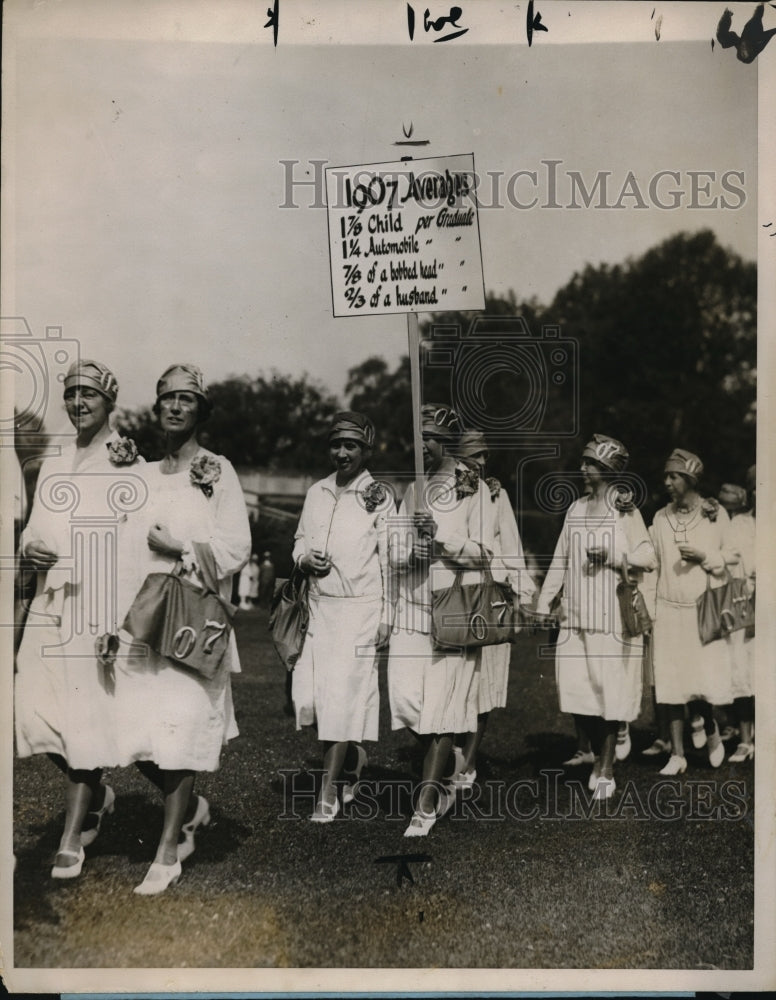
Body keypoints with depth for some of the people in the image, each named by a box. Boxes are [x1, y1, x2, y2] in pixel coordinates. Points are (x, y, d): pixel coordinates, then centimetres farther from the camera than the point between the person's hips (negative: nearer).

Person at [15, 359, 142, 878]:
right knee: (37, 709, 2)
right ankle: (97, 793, 28)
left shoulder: (129, 465, -3)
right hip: (52, 600, 6)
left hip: (101, 603, -6)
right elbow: (34, 529, 19)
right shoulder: (54, 464, 17)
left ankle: (72, 841, 10)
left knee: (88, 715, -2)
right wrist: (31, 548, -4)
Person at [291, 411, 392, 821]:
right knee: (308, 694, 2)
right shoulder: (316, 493, 9)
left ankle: (328, 794, 2)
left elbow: (389, 560, -4)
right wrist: (305, 559, -5)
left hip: (360, 608, -5)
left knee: (344, 694, -6)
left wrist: (386, 615, -6)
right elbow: (300, 541, 18)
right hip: (319, 606, 5)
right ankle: (353, 755, 30)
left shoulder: (378, 497, -4)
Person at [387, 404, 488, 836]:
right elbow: (396, 553, 13)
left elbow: (483, 551, -7)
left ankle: (427, 803, 5)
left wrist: (442, 537, -19)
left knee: (443, 705, -3)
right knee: (405, 696, -1)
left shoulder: (473, 488, -1)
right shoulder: (414, 489, 17)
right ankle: (446, 779, 22)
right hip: (412, 609, 5)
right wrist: (413, 543, -8)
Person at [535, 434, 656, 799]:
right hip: (577, 616, 5)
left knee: (610, 690, 0)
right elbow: (560, 560, 14)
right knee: (576, 691, 2)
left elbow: (649, 557, -5)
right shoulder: (576, 509, 13)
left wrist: (612, 556, -18)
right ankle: (598, 756, 24)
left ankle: (607, 770, 12)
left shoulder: (624, 510, -2)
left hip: (613, 615, -4)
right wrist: (543, 601, 8)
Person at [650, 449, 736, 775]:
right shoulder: (661, 518, 8)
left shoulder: (716, 514, 1)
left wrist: (704, 557, -12)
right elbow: (652, 565, 11)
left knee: (707, 681, -6)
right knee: (670, 685, 0)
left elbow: (733, 557, 5)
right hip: (668, 610, 2)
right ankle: (677, 753, 11)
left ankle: (711, 730, 25)